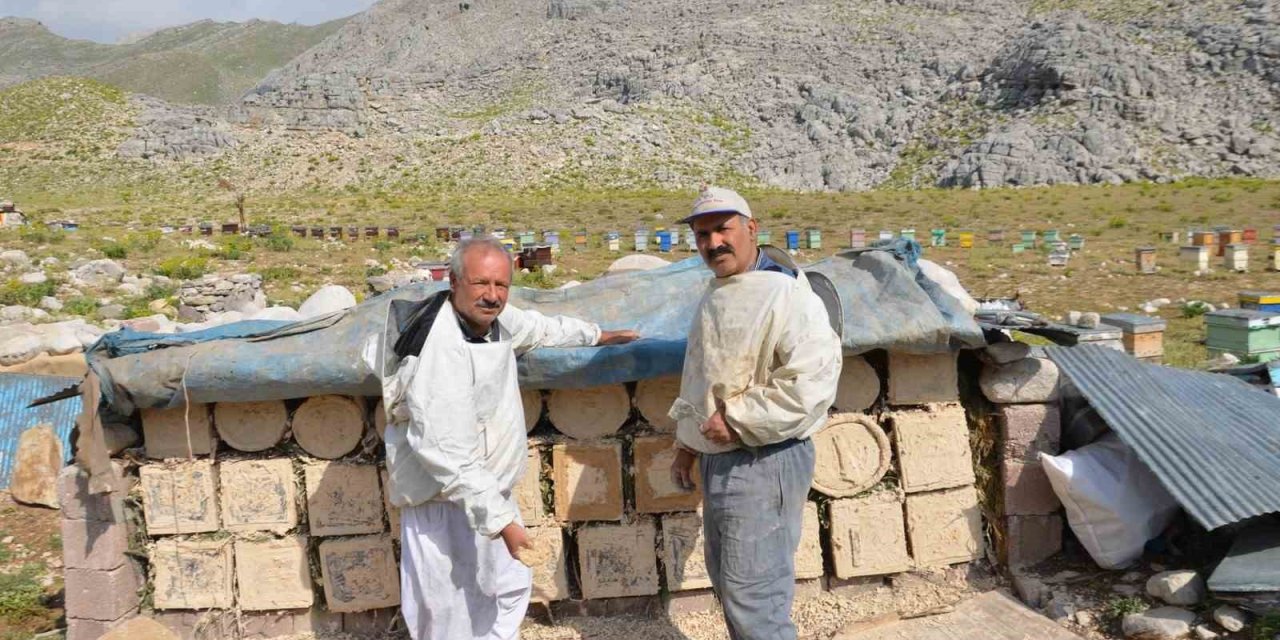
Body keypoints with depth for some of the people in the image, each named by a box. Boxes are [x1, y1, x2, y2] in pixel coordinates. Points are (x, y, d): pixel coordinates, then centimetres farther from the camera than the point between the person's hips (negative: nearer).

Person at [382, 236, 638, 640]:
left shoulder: (496, 319, -2)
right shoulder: (440, 351, -30)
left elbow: (539, 328, 21)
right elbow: (447, 454, -32)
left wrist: (596, 335, 34)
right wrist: (499, 517, -29)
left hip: (486, 493, 10)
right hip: (445, 504, -10)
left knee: (509, 589, 25)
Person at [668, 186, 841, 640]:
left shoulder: (784, 293, -18)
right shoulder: (715, 295, 12)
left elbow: (811, 380, -27)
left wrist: (738, 422, -22)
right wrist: (687, 444, 21)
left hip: (764, 463, -9)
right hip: (719, 459, 9)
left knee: (753, 595, -4)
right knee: (727, 580, 21)